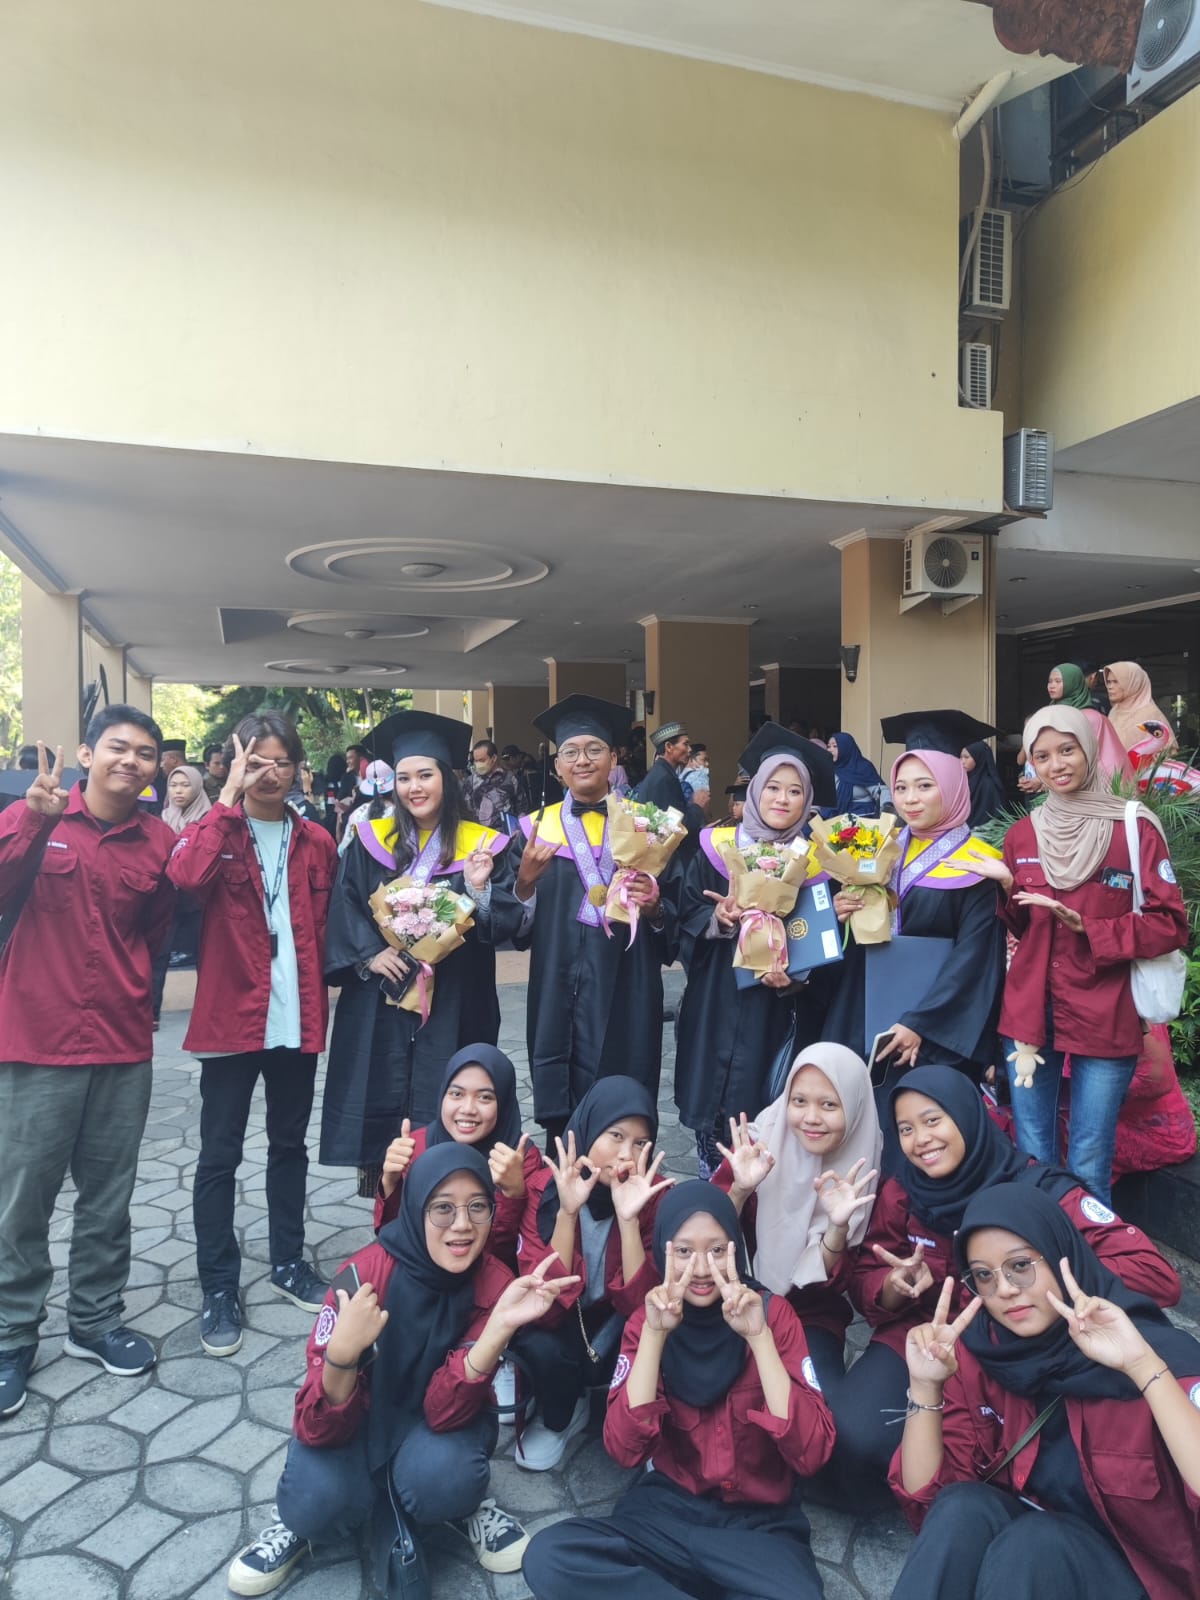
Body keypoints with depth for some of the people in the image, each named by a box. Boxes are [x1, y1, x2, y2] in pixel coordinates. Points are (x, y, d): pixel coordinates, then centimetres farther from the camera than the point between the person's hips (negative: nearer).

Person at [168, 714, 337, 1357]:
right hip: (231, 1015, -3)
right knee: (220, 1154, 5)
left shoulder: (315, 842, 6)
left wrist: (318, 996, 3)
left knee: (289, 1143, 17)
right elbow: (185, 876, -26)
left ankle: (288, 1262, 33)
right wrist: (229, 797, -23)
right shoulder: (215, 828, -3)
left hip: (297, 1019, 4)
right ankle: (219, 1288, 18)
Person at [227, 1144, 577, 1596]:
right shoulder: (364, 1275, -28)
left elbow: (445, 1411, -29)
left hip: (438, 1420, 1)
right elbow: (319, 1429, -28)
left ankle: (462, 1508, 4)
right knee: (319, 1496, -31)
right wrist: (342, 1351, -49)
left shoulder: (495, 1285, -23)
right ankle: (306, 1522, 5)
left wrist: (501, 1325, -43)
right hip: (357, 1417, -1)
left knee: (443, 1474, -32)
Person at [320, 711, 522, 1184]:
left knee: (446, 1118, 2)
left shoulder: (484, 845, 1)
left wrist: (479, 887, -21)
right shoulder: (370, 841, 6)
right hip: (379, 1006, 2)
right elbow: (343, 907, 0)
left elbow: (505, 924, -3)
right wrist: (369, 953, -15)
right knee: (380, 1103, 5)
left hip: (452, 1007, -1)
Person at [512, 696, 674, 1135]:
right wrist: (525, 881, -15)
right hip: (561, 997, 0)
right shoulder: (535, 829, 6)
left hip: (627, 996, 0)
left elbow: (674, 922, 6)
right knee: (563, 1118, 3)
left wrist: (654, 907, -15)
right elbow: (517, 929, 2)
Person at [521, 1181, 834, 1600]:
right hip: (668, 1509, 2)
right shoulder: (647, 1320, -1)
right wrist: (653, 1334, -23)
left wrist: (758, 1334, -26)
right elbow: (624, 1450, -14)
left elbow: (811, 1452, -17)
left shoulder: (772, 1312, -6)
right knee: (547, 1556, -24)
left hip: (759, 1521, -1)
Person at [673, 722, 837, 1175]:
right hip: (719, 1003, 0)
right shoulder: (716, 846, 1)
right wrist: (716, 918, -18)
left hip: (781, 1010, 0)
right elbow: (686, 911, 2)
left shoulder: (815, 860, 2)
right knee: (713, 1103, 4)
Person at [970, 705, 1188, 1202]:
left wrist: (1089, 929, -16)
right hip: (1030, 1012, 3)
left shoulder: (1135, 828, -4)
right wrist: (1007, 888, -6)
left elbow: (1171, 925, -5)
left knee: (1089, 1171, 0)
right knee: (1030, 1161, 10)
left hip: (1104, 1018, -3)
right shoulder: (1021, 835, 8)